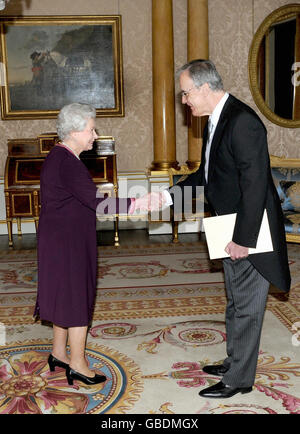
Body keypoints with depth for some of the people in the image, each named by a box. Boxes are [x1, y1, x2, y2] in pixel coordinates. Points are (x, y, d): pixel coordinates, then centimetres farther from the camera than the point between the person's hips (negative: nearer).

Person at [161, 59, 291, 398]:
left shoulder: (243, 122, -22)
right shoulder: (215, 121, 9)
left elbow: (255, 184, -26)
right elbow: (207, 174, 17)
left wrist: (243, 239, -24)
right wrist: (170, 196, 8)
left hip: (250, 233, -10)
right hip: (231, 233, 10)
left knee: (246, 308, 4)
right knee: (236, 303, 22)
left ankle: (239, 380, 19)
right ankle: (234, 362, 39)